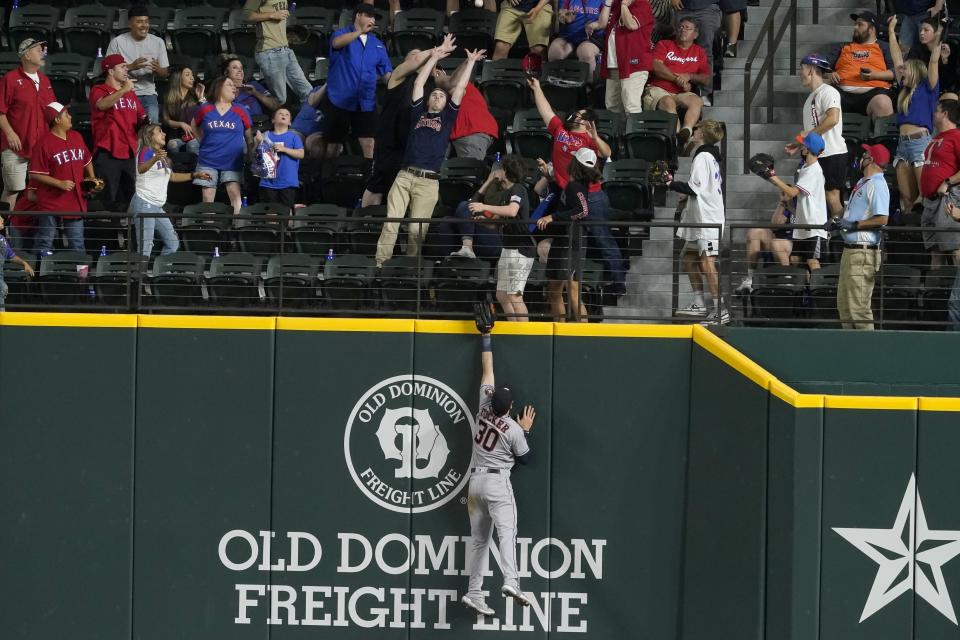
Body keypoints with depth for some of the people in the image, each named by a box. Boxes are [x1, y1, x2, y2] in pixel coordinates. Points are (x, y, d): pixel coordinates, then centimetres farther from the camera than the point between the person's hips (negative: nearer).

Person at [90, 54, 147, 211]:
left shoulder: (130, 93, 20)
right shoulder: (99, 91, 0)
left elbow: (141, 117, 27)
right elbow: (102, 105, -23)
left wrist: (144, 121, 3)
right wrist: (124, 90, -28)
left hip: (129, 152, 6)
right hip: (107, 153, -6)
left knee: (127, 197, 7)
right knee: (107, 198, -9)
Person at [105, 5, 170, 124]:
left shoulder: (158, 42, 5)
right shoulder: (118, 42, -4)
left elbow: (165, 73, 10)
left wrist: (157, 69, -14)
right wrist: (131, 67, -20)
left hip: (148, 93, 2)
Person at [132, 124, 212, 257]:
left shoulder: (161, 154, 19)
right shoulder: (146, 151, -9)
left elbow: (172, 176, 31)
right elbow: (141, 169, -31)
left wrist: (195, 175, 25)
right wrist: (155, 159, -51)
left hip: (157, 207, 10)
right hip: (144, 203, -10)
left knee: (173, 243, 9)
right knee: (146, 247, -14)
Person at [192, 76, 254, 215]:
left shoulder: (240, 112, 4)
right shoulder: (205, 110, 4)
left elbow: (248, 136, 11)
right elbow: (194, 127, 21)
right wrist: (204, 141, 10)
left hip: (232, 162, -1)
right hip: (208, 161, 1)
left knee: (235, 194, -14)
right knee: (207, 198, 0)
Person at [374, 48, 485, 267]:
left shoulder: (447, 117, 19)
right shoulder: (418, 113, 21)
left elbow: (459, 88, 18)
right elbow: (419, 83, 22)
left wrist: (471, 62, 22)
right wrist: (433, 58, 27)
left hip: (429, 181, -1)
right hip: (404, 176, 1)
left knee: (417, 229, -6)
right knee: (390, 223, -10)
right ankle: (379, 265, -12)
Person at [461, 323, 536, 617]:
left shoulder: (484, 408, 0)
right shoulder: (513, 430, -10)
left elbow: (487, 371, 9)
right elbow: (525, 458, 5)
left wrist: (486, 337, 15)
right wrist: (525, 430, 13)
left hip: (475, 480, 6)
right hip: (498, 482, -6)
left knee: (479, 539, 9)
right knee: (506, 530, -18)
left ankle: (474, 593, 7)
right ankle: (510, 580, -40)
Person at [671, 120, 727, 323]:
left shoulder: (702, 157, -12)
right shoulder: (711, 156, 18)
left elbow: (694, 188, -18)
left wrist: (671, 184, -9)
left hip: (707, 218, -11)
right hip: (700, 218, 11)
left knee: (707, 262, -14)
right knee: (688, 257, 17)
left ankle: (720, 310, -17)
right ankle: (699, 304, 22)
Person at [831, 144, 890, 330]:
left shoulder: (876, 184, -13)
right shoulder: (862, 183, 18)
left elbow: (881, 219, -22)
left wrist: (853, 224, -20)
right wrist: (841, 222, 8)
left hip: (863, 251, -11)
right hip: (850, 249, 11)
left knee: (858, 306, -12)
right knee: (844, 304, 15)